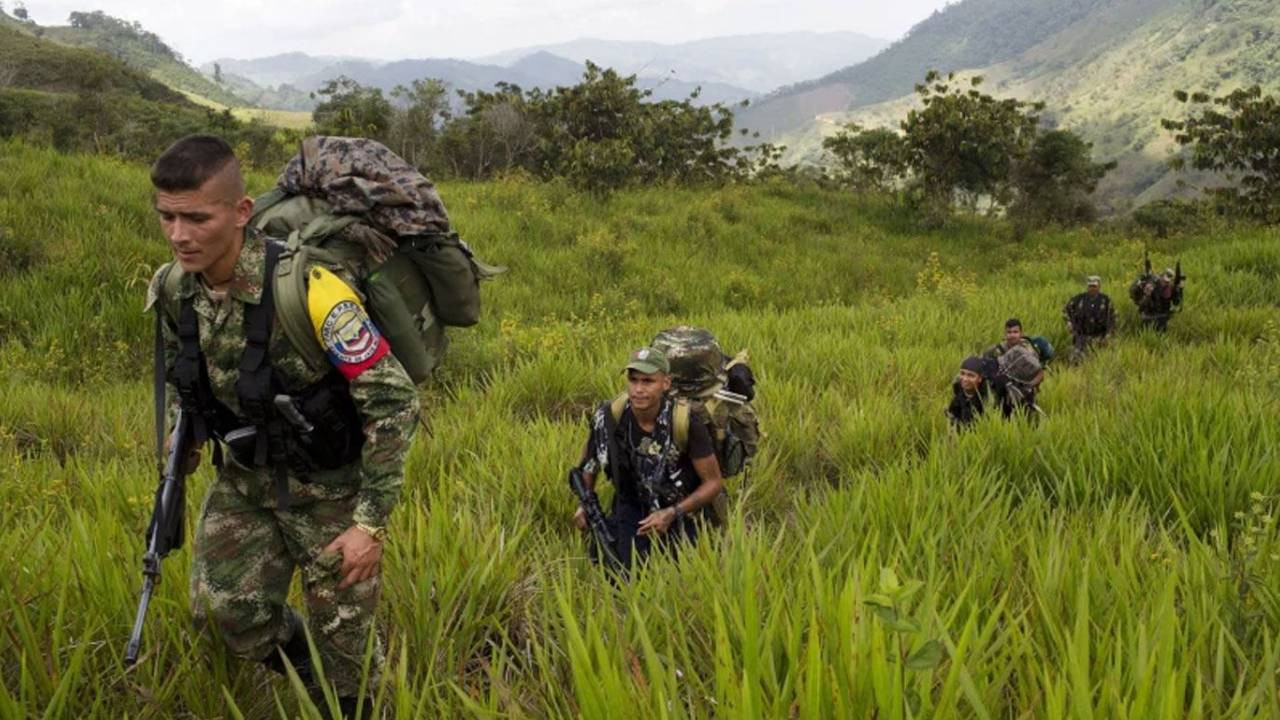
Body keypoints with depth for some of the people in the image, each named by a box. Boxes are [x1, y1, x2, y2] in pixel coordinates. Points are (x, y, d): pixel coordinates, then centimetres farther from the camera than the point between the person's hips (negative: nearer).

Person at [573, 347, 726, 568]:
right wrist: (585, 503, 0)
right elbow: (591, 457, 6)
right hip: (631, 506, 2)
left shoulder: (685, 423, -27)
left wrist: (672, 514, -25)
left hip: (680, 509, -2)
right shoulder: (609, 416, -18)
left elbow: (714, 482, -17)